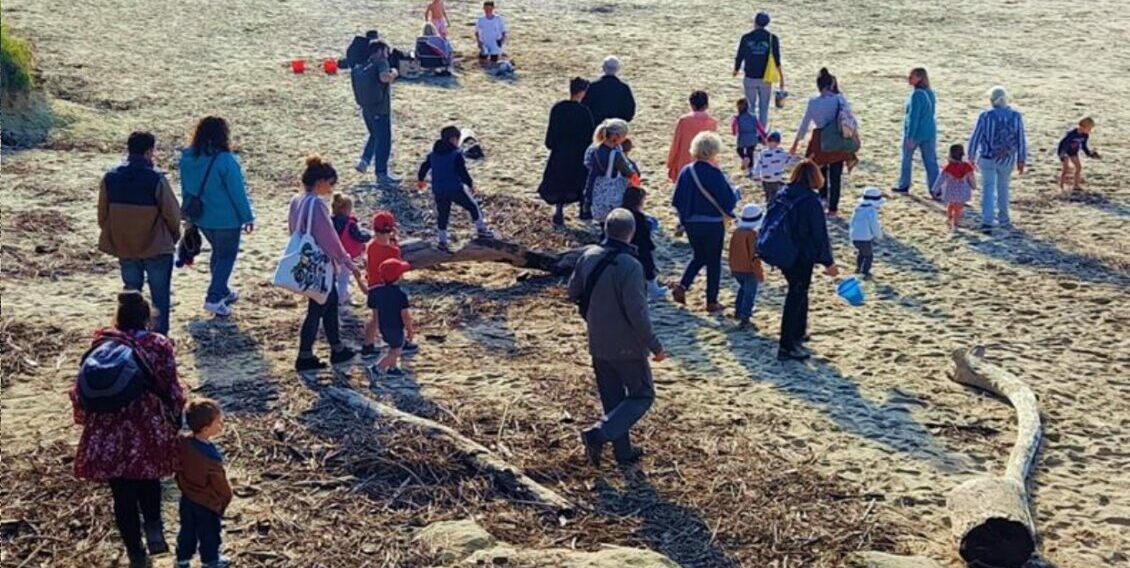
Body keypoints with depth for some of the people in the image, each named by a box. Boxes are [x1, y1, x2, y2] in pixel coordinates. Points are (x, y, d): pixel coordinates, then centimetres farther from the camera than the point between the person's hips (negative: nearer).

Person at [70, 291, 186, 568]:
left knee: (123, 495, 13)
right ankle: (153, 525, 3)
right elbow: (172, 390, -5)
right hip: (149, 431, -1)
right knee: (148, 478, 26)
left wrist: (87, 421, 18)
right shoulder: (159, 346, -6)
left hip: (108, 435, 1)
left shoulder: (101, 345, 1)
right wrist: (175, 420, 10)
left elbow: (82, 390, 4)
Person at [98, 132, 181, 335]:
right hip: (156, 247, -4)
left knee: (131, 291, 20)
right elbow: (172, 212, -13)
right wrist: (175, 234, 7)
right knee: (160, 294, 10)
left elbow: (102, 214, 3)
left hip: (123, 247, 4)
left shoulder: (110, 178, -5)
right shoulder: (156, 179, -19)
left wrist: (111, 238, 18)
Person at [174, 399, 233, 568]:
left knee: (187, 529, 25)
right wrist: (226, 497, -3)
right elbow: (220, 483, -22)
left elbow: (179, 468, -1)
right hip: (208, 503, -6)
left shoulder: (183, 442, -17)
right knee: (209, 532, 19)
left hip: (187, 498, 6)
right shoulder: (211, 457, -36)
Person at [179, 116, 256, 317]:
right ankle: (214, 298, 0)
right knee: (227, 255, 9)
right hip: (225, 218, -6)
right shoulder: (225, 160, -22)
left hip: (201, 217, 6)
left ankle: (222, 291, 36)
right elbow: (238, 191, -17)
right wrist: (247, 217, -7)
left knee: (218, 252, 25)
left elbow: (186, 189, 8)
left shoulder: (187, 158, -2)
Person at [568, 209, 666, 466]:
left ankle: (623, 452, 26)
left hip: (598, 344, 7)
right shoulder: (630, 266, -25)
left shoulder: (588, 256, -4)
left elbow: (573, 293, 9)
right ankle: (598, 435, -6)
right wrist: (655, 346, -13)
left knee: (612, 400, 18)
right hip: (626, 346, -7)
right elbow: (638, 314, -24)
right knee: (642, 396, 9)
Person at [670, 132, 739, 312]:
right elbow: (729, 200, -16)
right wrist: (736, 191, 5)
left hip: (690, 223, 5)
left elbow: (676, 201, 0)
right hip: (712, 224, -5)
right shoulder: (714, 174, -20)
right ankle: (712, 302, 15)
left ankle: (682, 286, 6)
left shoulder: (686, 171, -5)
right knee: (714, 262, 10)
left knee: (699, 256, 24)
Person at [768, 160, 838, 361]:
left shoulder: (781, 196, 3)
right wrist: (828, 262, -9)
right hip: (802, 257, -7)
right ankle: (787, 346, 1)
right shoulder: (810, 201, -19)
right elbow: (819, 233, -16)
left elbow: (770, 223, 11)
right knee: (796, 298, 0)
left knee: (798, 292, 25)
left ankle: (798, 333, 38)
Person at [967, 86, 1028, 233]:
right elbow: (1021, 140, -2)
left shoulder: (986, 116, -13)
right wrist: (1022, 160, 9)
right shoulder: (1016, 116, -7)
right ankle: (1003, 219, 31)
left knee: (988, 189, 1)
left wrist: (970, 157, 6)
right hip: (1007, 160, 2)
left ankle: (987, 222, -10)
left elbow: (975, 138, -7)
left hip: (988, 159, -2)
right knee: (1003, 188, 20)